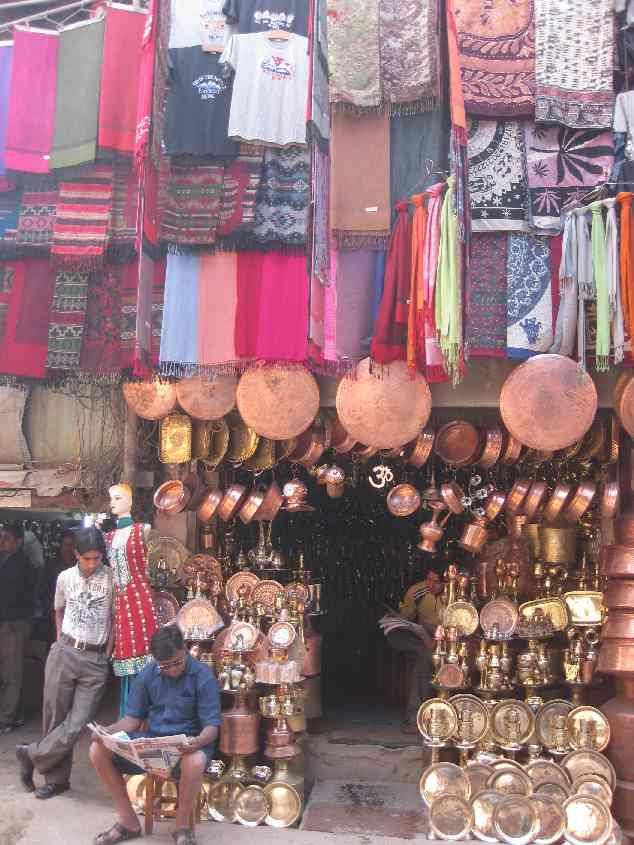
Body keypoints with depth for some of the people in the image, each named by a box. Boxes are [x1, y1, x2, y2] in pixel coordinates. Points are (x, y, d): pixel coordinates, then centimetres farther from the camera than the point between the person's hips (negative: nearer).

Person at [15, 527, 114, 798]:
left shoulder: (111, 577, -3)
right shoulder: (65, 577, 6)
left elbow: (117, 615, 3)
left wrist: (109, 649, -2)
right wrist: (62, 641, 12)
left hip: (96, 661, -2)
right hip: (64, 653, 2)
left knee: (77, 724, -7)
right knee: (55, 718, 4)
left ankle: (31, 755, 14)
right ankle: (56, 779, 21)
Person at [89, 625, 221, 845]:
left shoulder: (203, 677, -11)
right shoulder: (147, 676, 2)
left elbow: (211, 727, -12)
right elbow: (133, 719, 6)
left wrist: (199, 741, -36)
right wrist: (108, 731, -15)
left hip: (187, 744, -5)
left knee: (195, 762, -41)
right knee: (98, 750, -13)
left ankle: (182, 826, -11)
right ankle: (128, 821, -1)